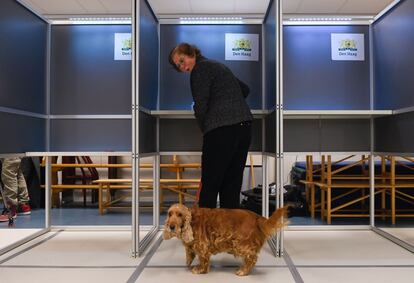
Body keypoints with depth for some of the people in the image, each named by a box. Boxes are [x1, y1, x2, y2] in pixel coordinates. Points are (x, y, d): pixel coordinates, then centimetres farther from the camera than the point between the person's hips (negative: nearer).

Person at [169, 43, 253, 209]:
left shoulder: (201, 68, -2)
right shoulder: (217, 66, 24)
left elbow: (201, 106, -7)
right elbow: (245, 89, 32)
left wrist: (205, 129, 8)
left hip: (222, 129, -9)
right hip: (244, 126, 9)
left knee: (210, 184, -2)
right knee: (232, 185, 10)